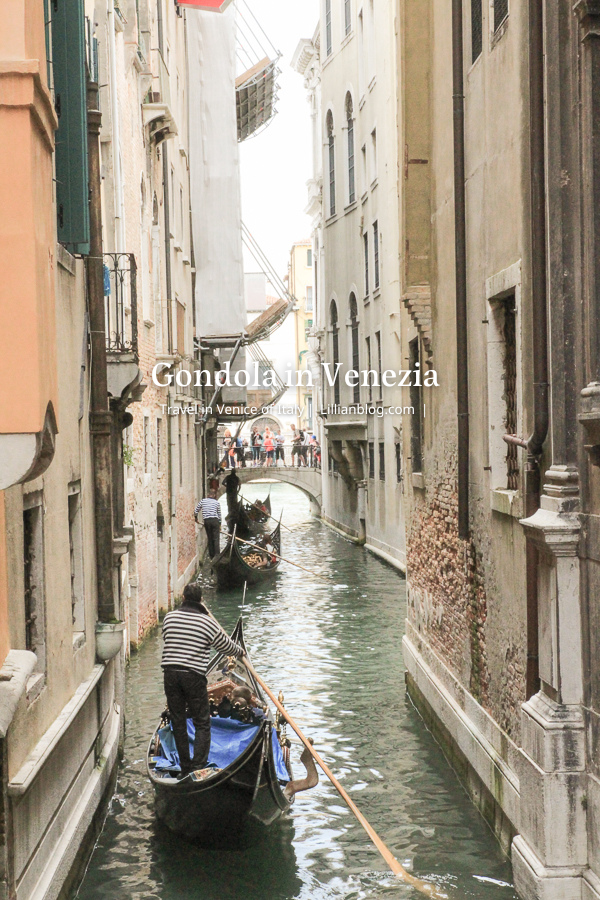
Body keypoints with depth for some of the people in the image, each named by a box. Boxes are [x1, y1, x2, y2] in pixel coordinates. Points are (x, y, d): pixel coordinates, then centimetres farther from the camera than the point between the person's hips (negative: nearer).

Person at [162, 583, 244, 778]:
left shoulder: (169, 618, 5)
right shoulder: (207, 623, -4)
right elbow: (226, 646, 8)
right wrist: (240, 651, 30)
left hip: (170, 673, 3)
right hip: (194, 676, -3)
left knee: (178, 722, 12)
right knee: (202, 723, 6)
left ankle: (185, 769, 16)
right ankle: (198, 767, -5)